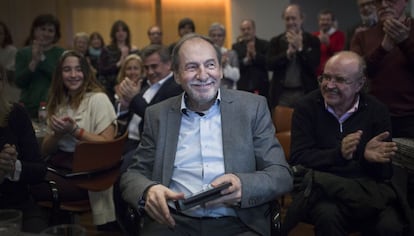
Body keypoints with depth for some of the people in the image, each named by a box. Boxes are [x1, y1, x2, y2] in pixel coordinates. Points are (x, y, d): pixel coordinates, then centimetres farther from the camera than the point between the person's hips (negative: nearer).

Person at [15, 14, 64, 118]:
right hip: (29, 108, 1)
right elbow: (19, 83, -3)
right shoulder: (23, 53, 6)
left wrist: (42, 59, -17)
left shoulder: (61, 53, 3)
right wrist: (34, 62, -15)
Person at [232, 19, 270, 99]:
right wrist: (246, 60, -16)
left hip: (261, 89, -1)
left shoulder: (264, 45, 4)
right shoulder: (236, 47, 9)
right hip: (242, 88, 1)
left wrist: (255, 54, -15)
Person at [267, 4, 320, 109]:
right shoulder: (276, 41, 8)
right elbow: (269, 65, -4)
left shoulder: (312, 40, 3)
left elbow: (314, 66, -7)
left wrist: (300, 47, -14)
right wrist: (288, 53, -15)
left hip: (305, 94, -1)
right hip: (282, 94, 1)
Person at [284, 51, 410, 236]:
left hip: (368, 188, 1)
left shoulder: (377, 111, 3)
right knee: (328, 215, -34)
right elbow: (298, 159, -10)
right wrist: (338, 154, -25)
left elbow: (387, 172, 0)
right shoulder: (307, 107, -1)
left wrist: (372, 159, -24)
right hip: (321, 188, -1)